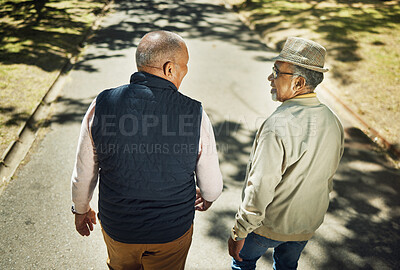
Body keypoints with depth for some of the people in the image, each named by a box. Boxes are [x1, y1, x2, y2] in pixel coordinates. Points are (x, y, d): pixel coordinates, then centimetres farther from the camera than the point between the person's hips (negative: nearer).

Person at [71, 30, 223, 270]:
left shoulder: (102, 105, -18)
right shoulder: (195, 114, -22)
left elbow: (83, 173, -6)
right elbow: (211, 186, -11)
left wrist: (81, 209, 14)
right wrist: (208, 197, 14)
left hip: (116, 226, 2)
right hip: (173, 230, -1)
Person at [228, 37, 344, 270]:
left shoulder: (278, 127, -32)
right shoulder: (333, 122, -7)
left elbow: (260, 188, -30)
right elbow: (328, 178, 6)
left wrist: (239, 232, -17)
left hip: (270, 224, -6)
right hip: (308, 224, 6)